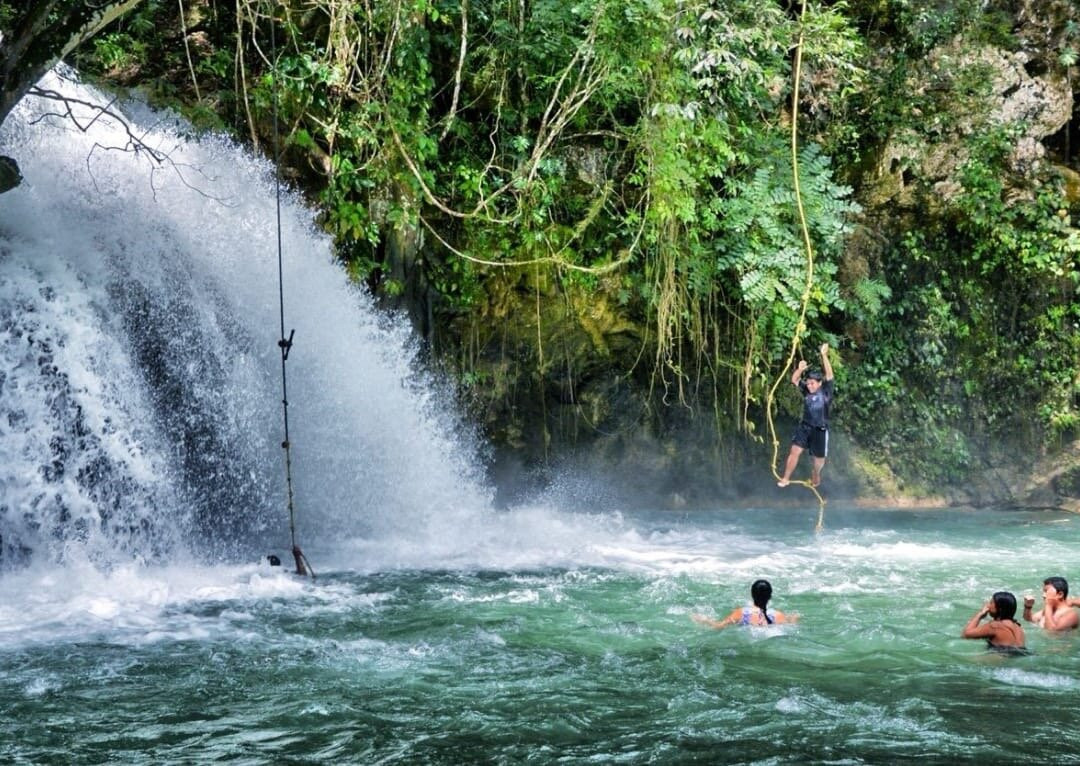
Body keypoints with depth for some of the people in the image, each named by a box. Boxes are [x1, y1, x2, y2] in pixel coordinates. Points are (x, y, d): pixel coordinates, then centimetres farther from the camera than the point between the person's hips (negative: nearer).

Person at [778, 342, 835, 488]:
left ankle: (816, 474, 41)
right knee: (795, 451, -5)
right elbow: (794, 380, -2)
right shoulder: (806, 390, 0)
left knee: (819, 457, 12)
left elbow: (829, 374, -22)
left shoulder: (826, 390, -11)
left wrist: (824, 355, -30)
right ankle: (786, 478, 3)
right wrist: (800, 369, -22)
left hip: (820, 429, -2)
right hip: (804, 426, 2)